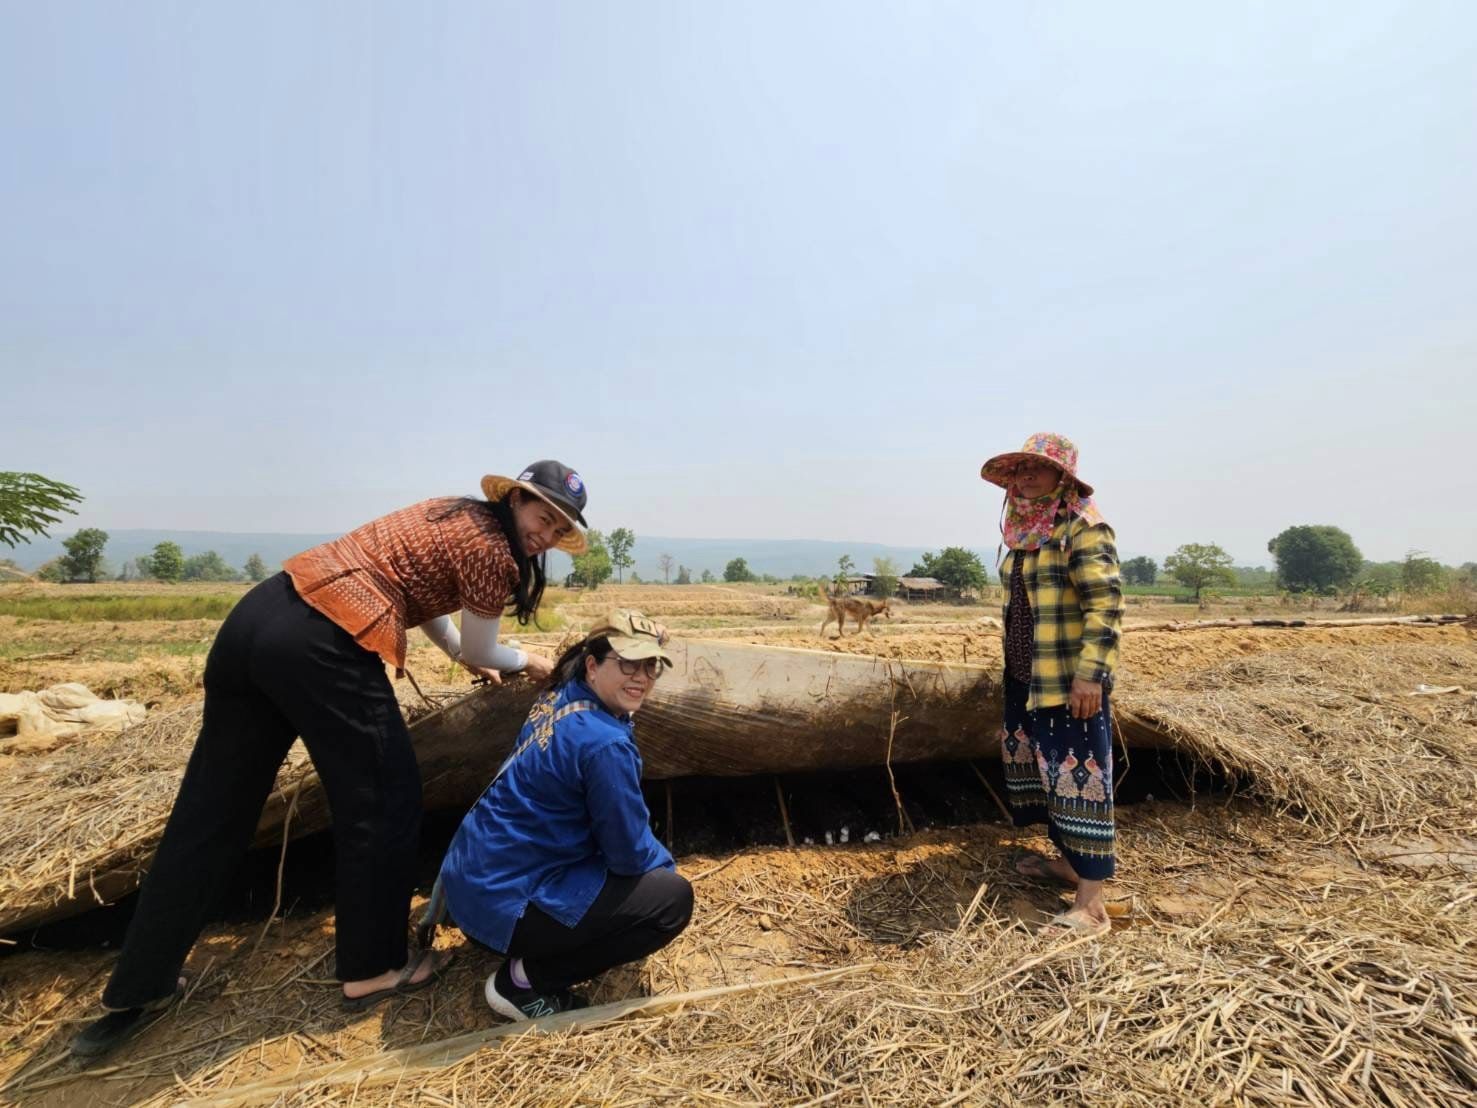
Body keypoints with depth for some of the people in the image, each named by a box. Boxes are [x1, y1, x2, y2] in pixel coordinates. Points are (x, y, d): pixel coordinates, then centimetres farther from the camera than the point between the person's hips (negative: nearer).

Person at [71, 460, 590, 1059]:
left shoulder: (454, 514, 22)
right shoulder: (492, 552, -5)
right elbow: (482, 652, 7)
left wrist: (464, 654, 41)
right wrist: (527, 661, 26)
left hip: (259, 614, 10)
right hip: (321, 645, -10)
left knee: (210, 812, 17)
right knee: (381, 801, 6)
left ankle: (134, 995, 31)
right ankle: (373, 969, 22)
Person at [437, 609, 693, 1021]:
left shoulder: (558, 700, 1)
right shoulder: (605, 742, -27)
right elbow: (630, 853, -15)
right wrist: (667, 864, 2)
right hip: (503, 899, -9)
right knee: (674, 898, -6)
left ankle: (527, 952, 17)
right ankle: (525, 980, -1)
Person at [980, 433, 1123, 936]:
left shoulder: (1082, 526, -14)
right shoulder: (1023, 530, 12)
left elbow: (1105, 603, -21)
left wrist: (1090, 673, -25)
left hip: (1070, 682, -9)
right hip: (1024, 677, 9)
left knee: (1078, 778, -3)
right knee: (1045, 771, 19)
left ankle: (1091, 905, 6)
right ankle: (1066, 861, 38)